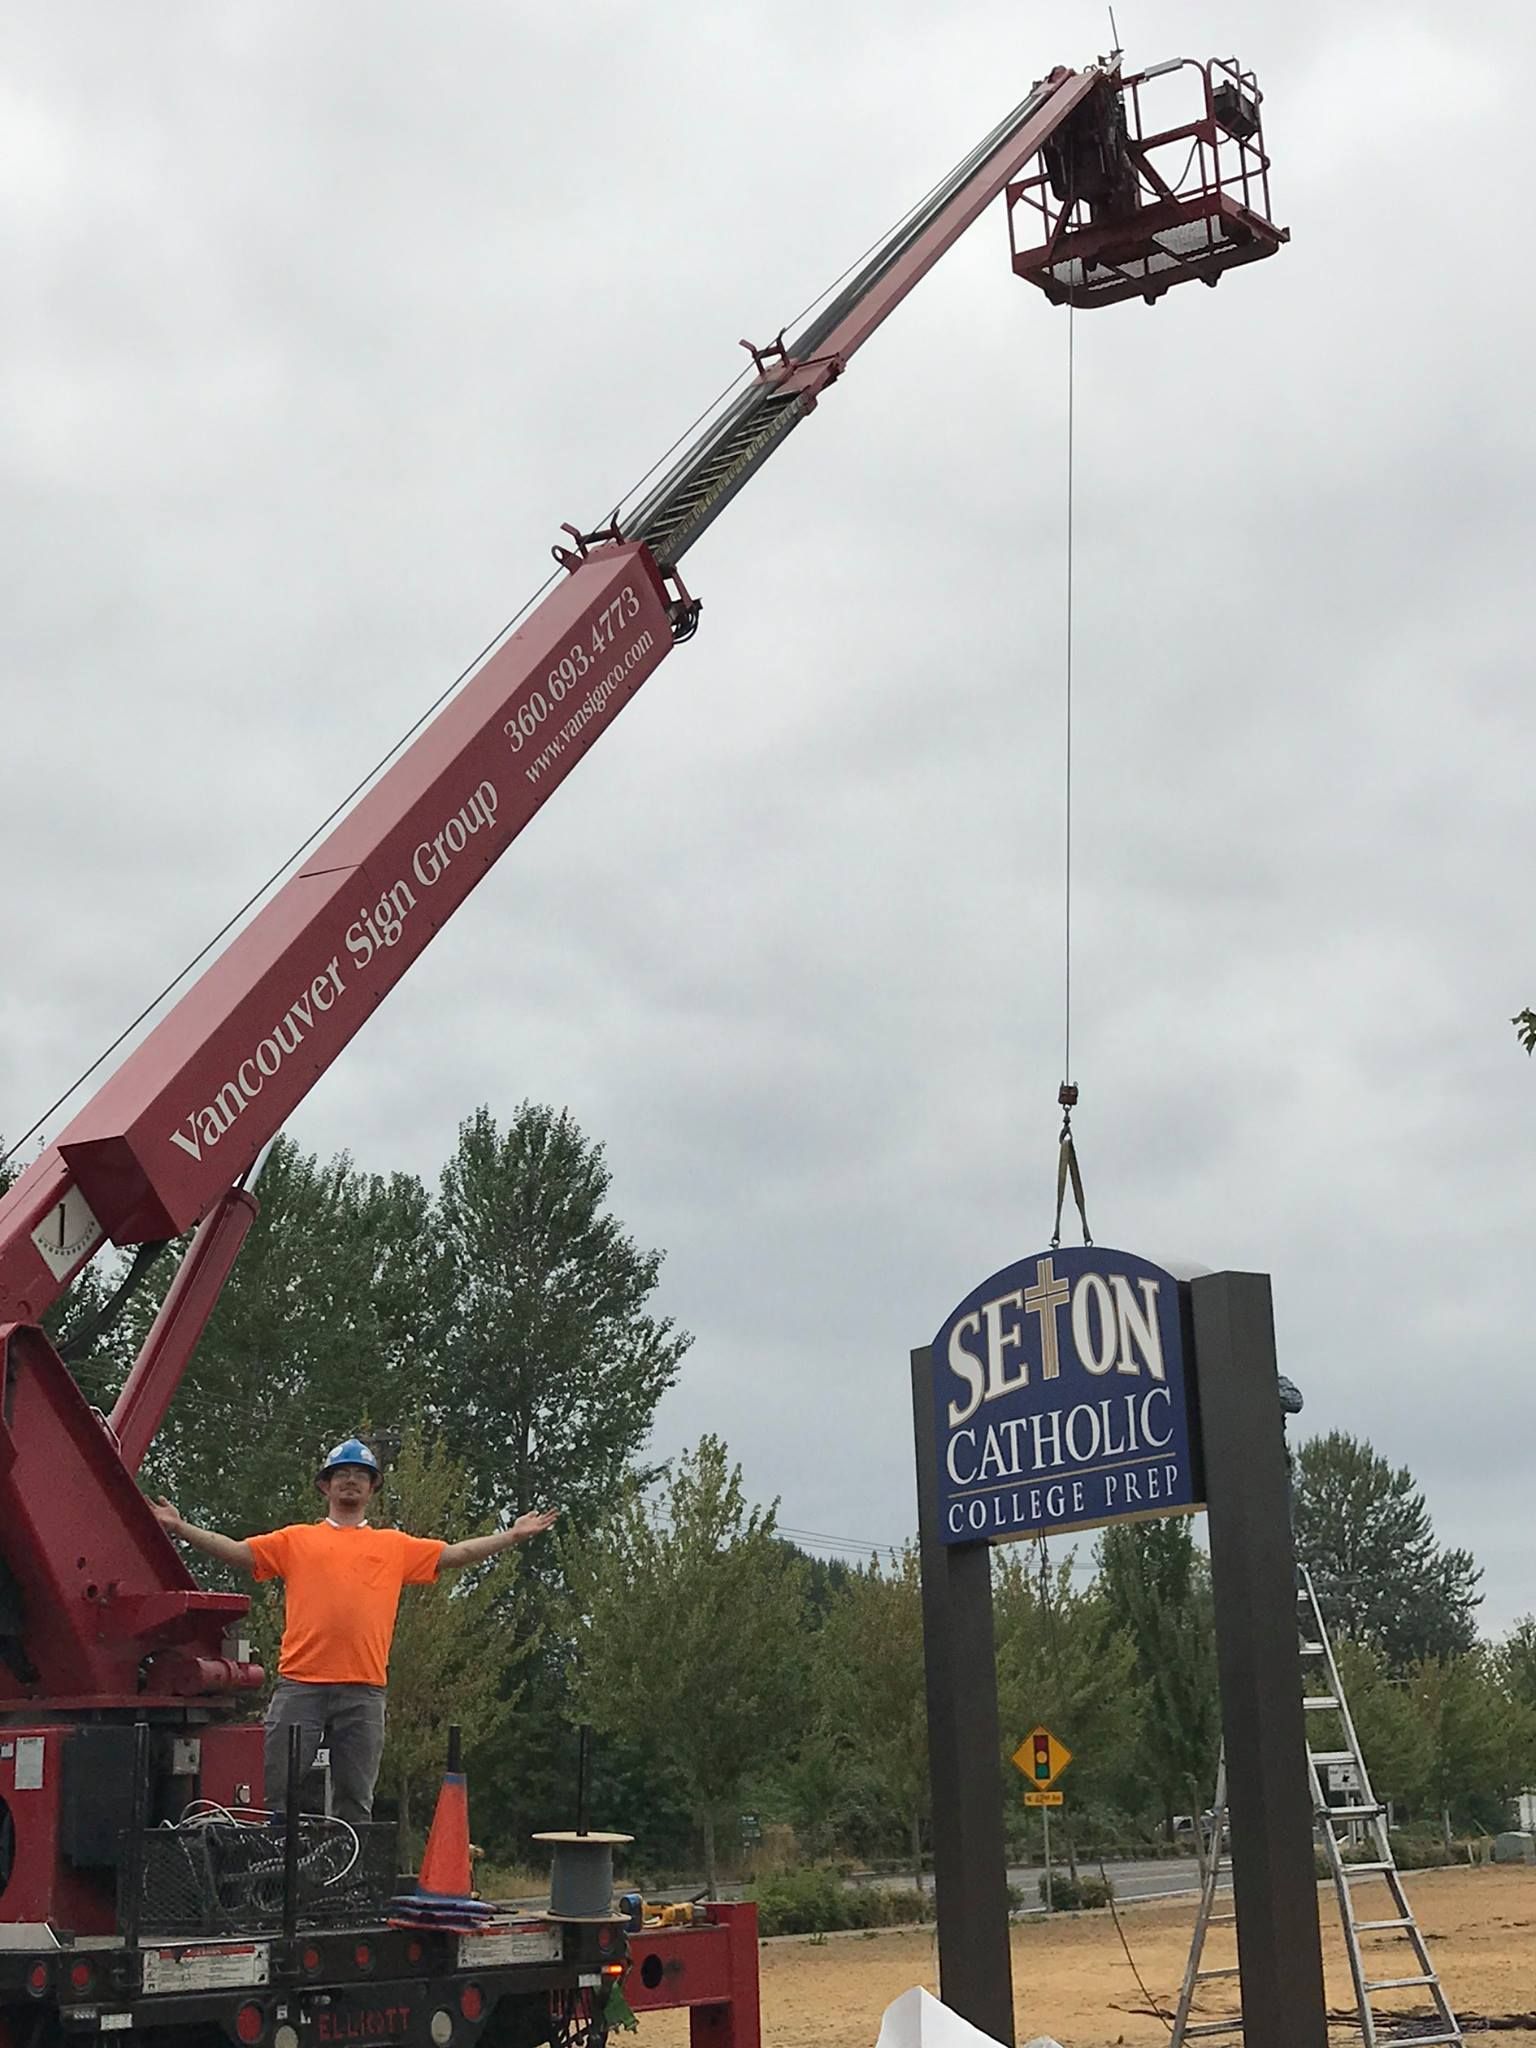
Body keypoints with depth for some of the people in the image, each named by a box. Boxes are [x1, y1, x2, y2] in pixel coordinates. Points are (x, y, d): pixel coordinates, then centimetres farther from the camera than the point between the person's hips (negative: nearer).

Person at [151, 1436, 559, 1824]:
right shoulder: (296, 1540, 13)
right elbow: (236, 1551, 7)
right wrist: (181, 1528, -3)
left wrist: (513, 1535, 6)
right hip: (299, 1684, -1)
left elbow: (455, 1554, 13)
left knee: (355, 1800, 6)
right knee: (274, 1790, -3)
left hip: (363, 1690, 1)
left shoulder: (395, 1546, 15)